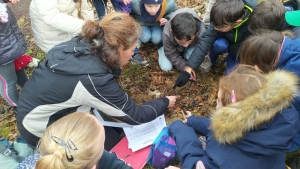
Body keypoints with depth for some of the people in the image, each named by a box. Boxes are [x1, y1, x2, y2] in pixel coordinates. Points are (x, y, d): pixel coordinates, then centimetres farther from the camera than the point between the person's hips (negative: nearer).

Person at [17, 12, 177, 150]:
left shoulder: (80, 45, -13)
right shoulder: (94, 80, -33)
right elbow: (135, 116, -19)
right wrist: (165, 102, -4)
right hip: (39, 130, -7)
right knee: (111, 139, 2)